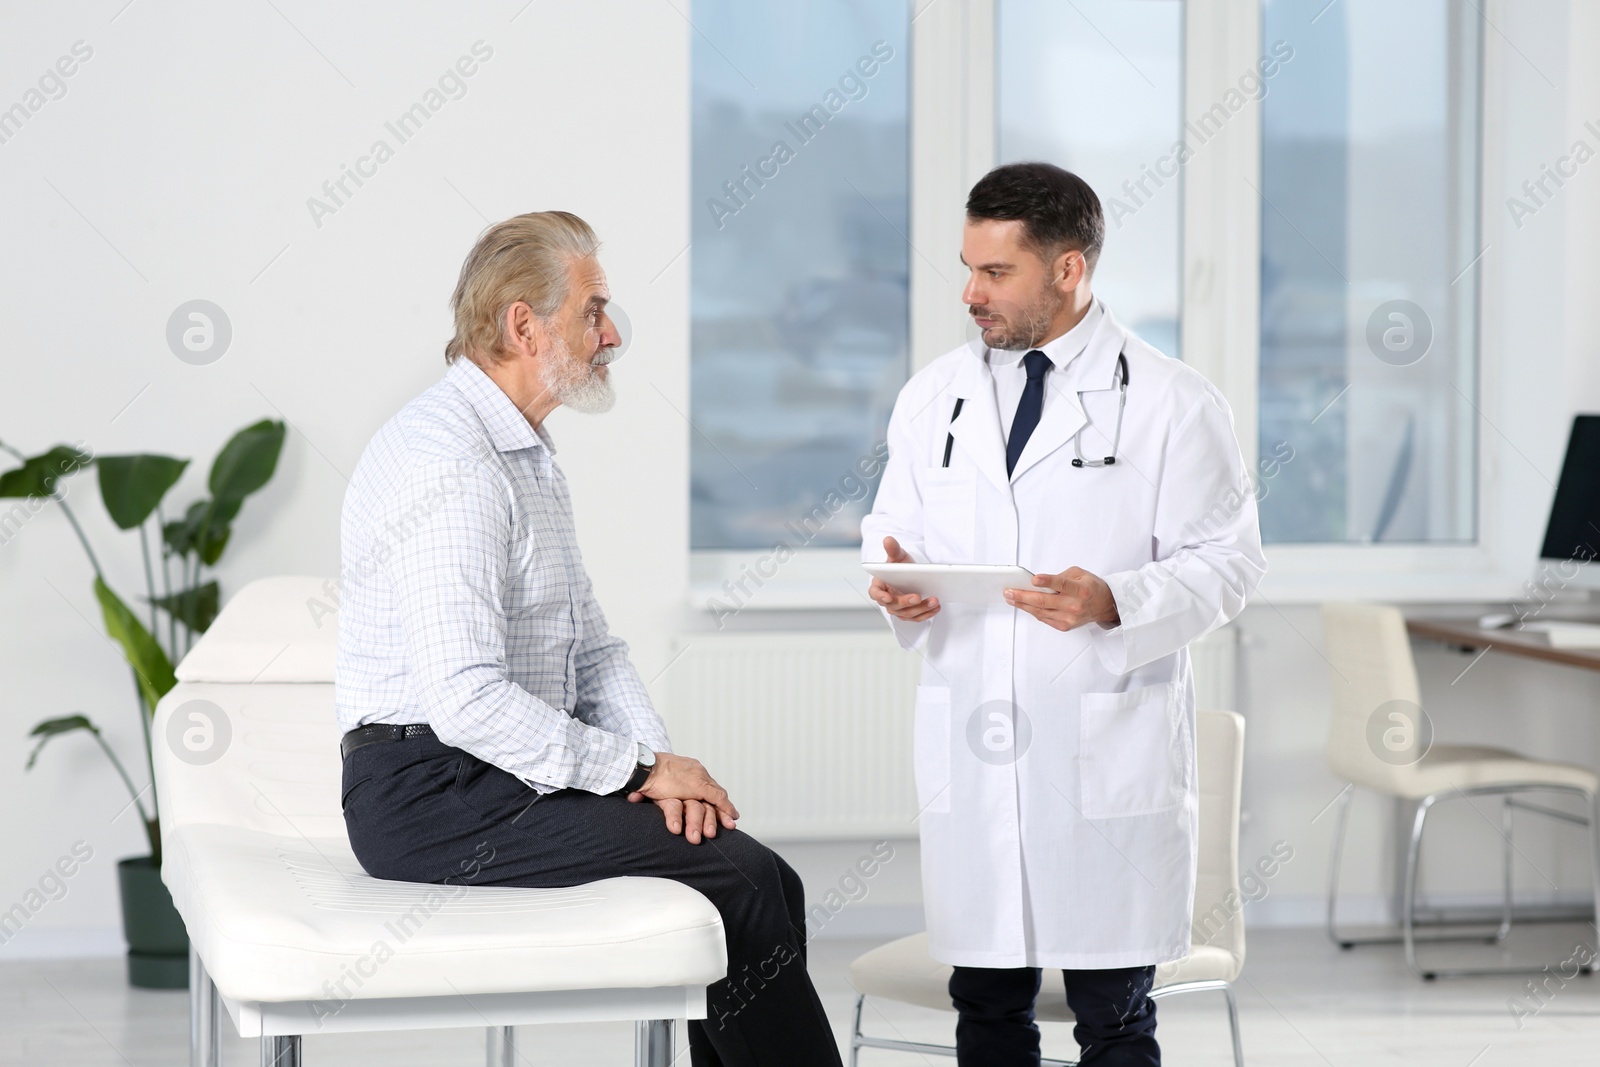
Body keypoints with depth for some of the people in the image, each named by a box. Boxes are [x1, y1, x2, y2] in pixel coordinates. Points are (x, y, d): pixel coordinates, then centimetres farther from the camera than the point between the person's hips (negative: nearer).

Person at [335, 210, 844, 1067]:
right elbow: (468, 701, -25)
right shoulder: (448, 463, -18)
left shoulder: (526, 451, 16)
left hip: (504, 777, 10)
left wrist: (653, 756, -2)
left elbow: (591, 650, 17)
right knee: (743, 882, -17)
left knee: (764, 883, -3)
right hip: (435, 795, -10)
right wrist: (640, 767, -16)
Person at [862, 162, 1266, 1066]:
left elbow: (1226, 561, -4)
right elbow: (893, 527, 19)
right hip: (968, 750, 4)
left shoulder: (1170, 404, -2)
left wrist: (1115, 603, -21)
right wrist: (894, 579, -5)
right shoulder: (934, 398, 11)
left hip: (1107, 753, -4)